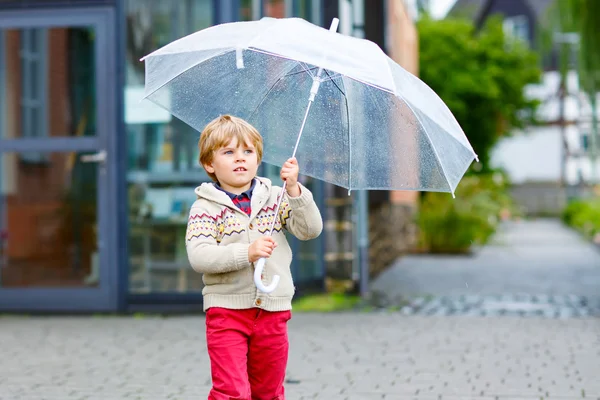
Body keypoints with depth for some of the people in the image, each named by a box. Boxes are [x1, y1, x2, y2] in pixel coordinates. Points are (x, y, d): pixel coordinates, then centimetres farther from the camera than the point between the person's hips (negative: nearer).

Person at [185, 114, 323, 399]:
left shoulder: (275, 198, 5)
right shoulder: (205, 208, -5)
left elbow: (310, 230, -5)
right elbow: (198, 257, -18)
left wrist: (294, 190, -18)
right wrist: (246, 252, -29)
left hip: (272, 311, 4)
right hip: (227, 311, -4)